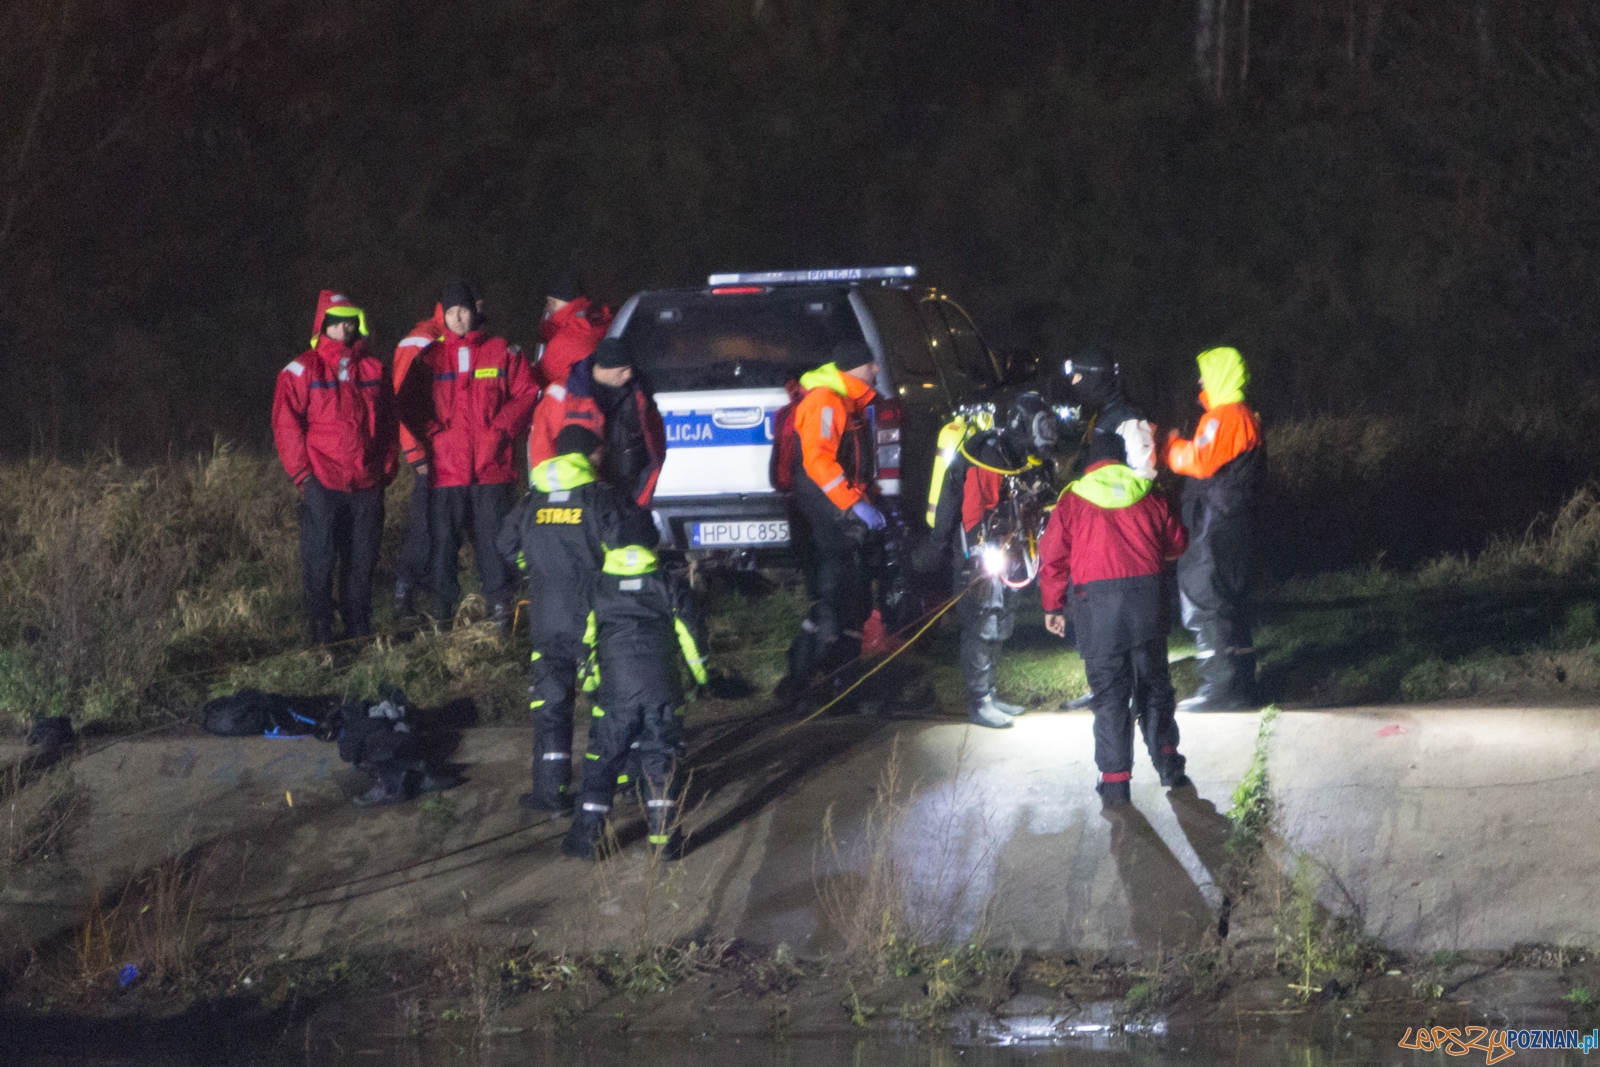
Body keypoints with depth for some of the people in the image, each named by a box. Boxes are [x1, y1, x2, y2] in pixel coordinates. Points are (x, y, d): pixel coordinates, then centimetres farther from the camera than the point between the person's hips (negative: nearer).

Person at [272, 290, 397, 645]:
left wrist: (386, 468, 9)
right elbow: (286, 425, -3)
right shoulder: (302, 371, -1)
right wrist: (301, 472, -8)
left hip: (366, 484, 4)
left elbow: (388, 422, 16)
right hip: (322, 484, -4)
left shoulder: (372, 369, 12)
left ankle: (359, 629, 15)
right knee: (320, 562, -3)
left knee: (361, 561, 7)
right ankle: (321, 635, 1)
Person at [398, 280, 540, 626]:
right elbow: (408, 403, 10)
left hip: (492, 467, -1)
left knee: (493, 538, -3)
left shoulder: (502, 353, 8)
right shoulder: (429, 358, 11)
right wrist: (432, 432, -4)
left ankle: (500, 606, 2)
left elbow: (527, 394, 5)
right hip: (445, 467, 1)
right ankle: (442, 608, 5)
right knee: (442, 541, -1)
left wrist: (501, 429, -5)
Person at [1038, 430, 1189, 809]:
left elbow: (1053, 557, 3)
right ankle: (1166, 760, 21)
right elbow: (1176, 543, 21)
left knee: (1109, 692, 2)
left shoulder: (1072, 501, 3)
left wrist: (1053, 607, 14)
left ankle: (1115, 779, 1)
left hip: (1096, 600, -2)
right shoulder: (1149, 496, 9)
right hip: (1147, 597, 2)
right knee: (1153, 682, 18)